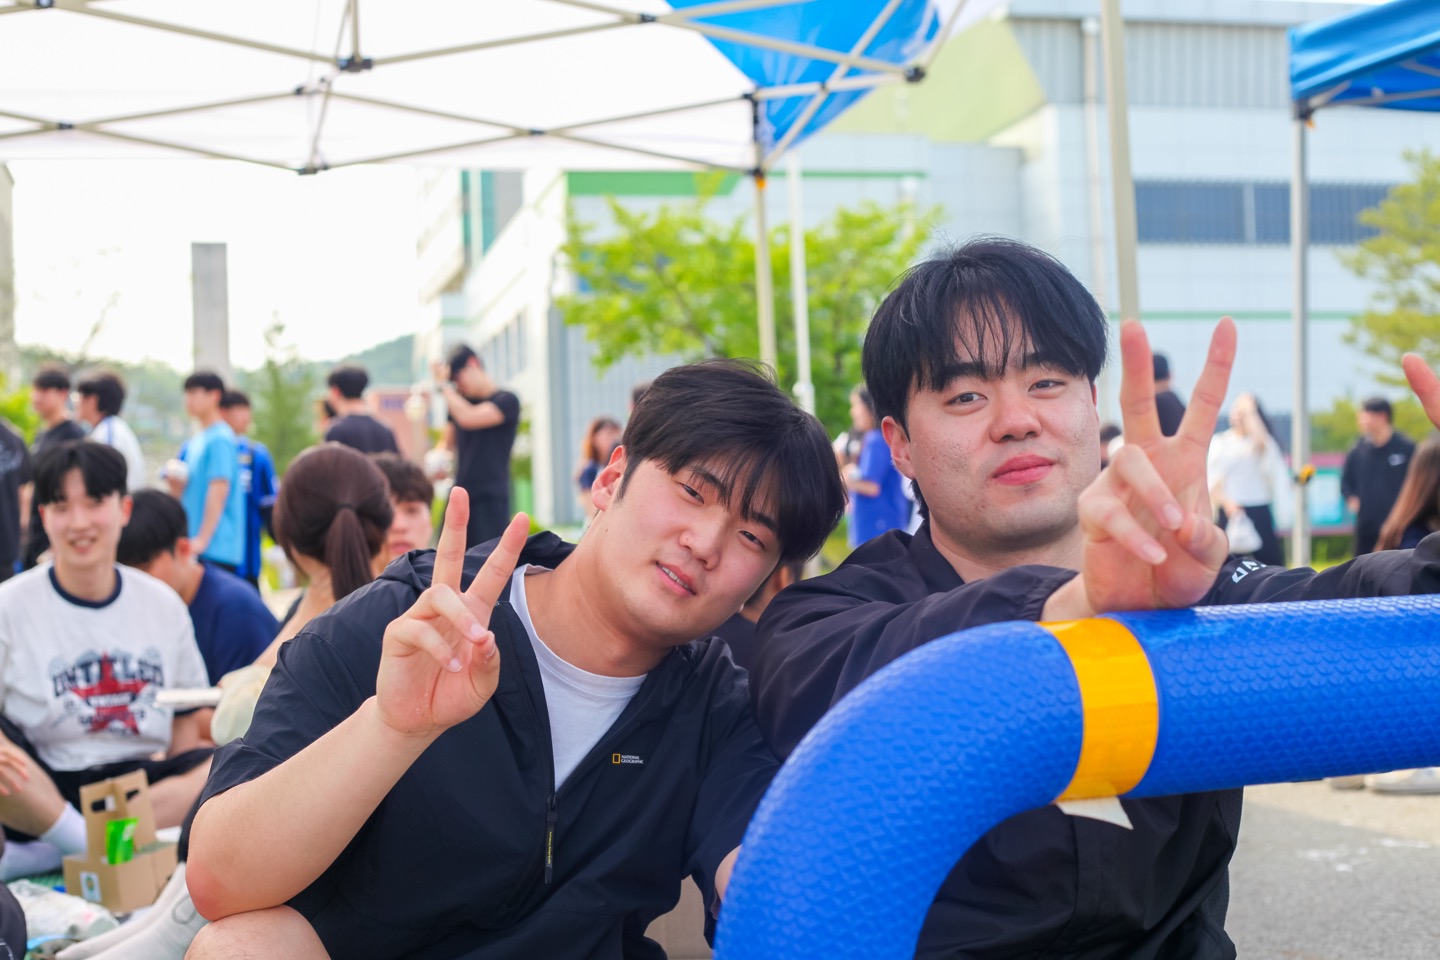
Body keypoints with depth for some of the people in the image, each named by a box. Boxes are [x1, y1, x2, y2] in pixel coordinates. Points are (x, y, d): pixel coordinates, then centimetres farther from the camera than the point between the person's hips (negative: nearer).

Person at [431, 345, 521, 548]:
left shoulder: (506, 400, -5)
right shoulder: (459, 401, 15)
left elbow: (468, 417, -19)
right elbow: (448, 442, 21)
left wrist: (443, 386, -8)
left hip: (491, 498, -6)